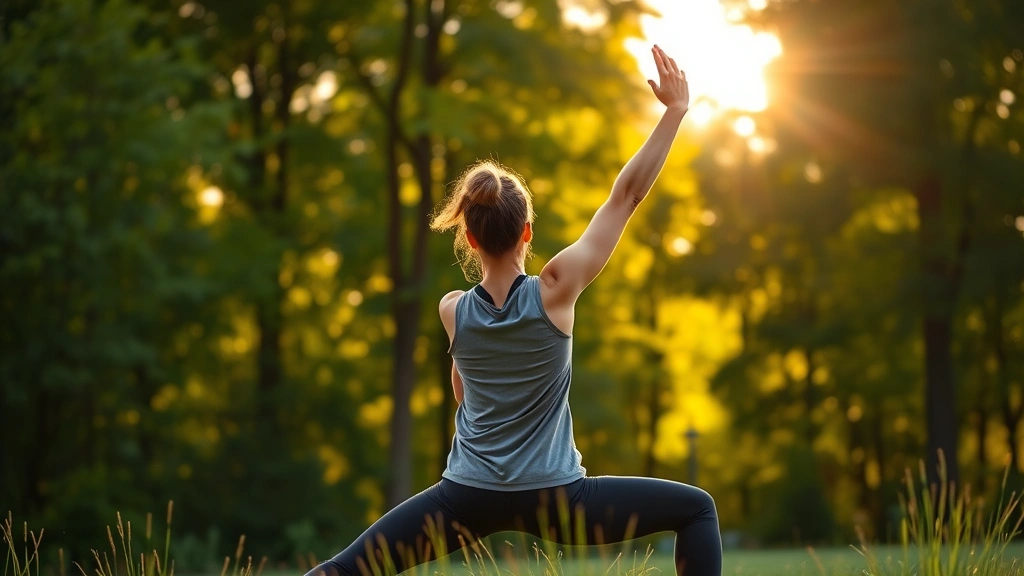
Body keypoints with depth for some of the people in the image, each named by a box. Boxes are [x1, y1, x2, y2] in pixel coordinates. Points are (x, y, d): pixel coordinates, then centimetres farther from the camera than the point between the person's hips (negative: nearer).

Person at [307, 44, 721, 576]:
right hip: (550, 500, -2)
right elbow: (627, 195, -9)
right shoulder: (555, 291, -12)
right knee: (696, 509, 11)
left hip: (467, 498, 3)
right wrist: (676, 110, -5)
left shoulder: (452, 311, -3)